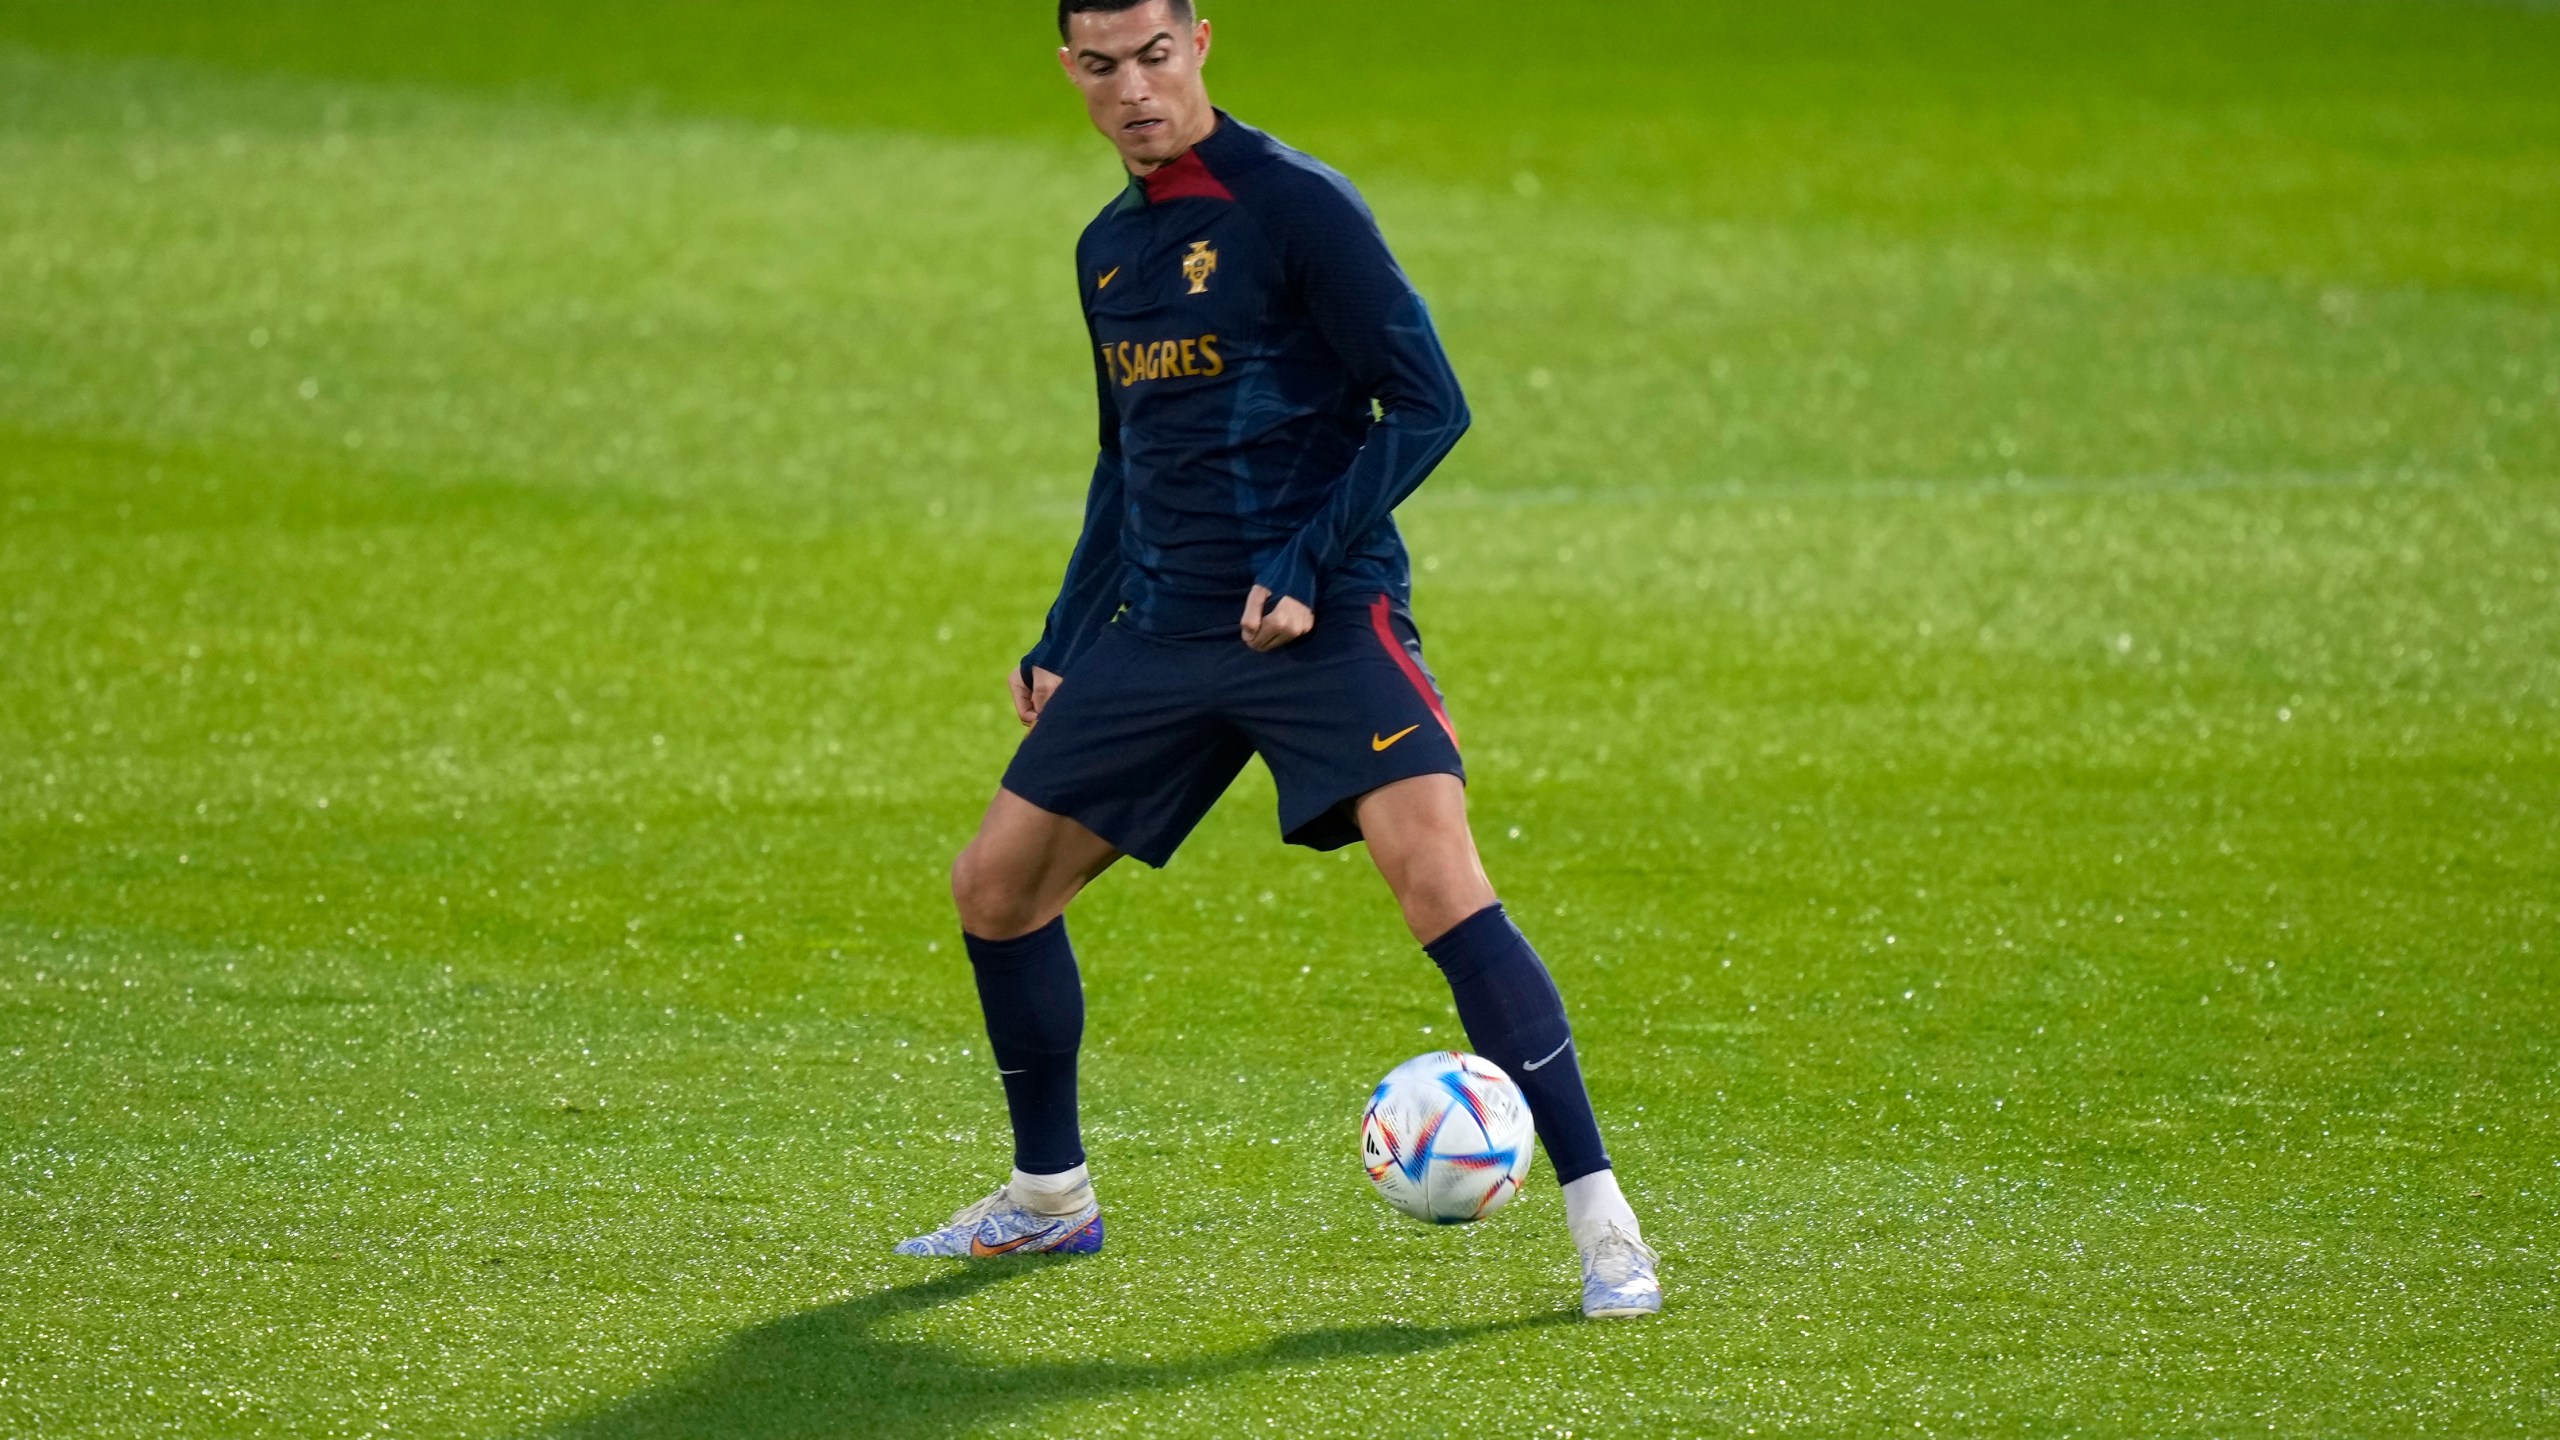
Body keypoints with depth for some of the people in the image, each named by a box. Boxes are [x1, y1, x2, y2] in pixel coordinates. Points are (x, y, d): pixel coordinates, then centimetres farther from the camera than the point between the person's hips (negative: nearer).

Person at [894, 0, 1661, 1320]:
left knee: (1441, 884, -23)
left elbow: (1426, 407, -11)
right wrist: (1062, 647, 21)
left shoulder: (1294, 205, -9)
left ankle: (1601, 1223, -21)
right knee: (995, 885, 8)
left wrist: (1306, 570, -18)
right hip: (1159, 635, 8)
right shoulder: (1108, 249, 14)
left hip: (1321, 619, -8)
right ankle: (1050, 1197, 27)